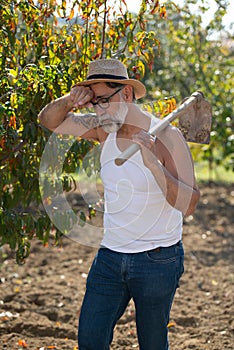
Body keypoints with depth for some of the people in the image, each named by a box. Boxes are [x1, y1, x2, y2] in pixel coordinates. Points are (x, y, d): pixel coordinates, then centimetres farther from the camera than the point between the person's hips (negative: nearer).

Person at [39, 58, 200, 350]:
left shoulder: (165, 136, -16)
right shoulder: (104, 129, 1)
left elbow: (188, 204, -23)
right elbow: (49, 120, 7)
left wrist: (153, 164, -37)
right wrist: (69, 101, -15)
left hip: (157, 260, -5)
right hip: (110, 255, 5)